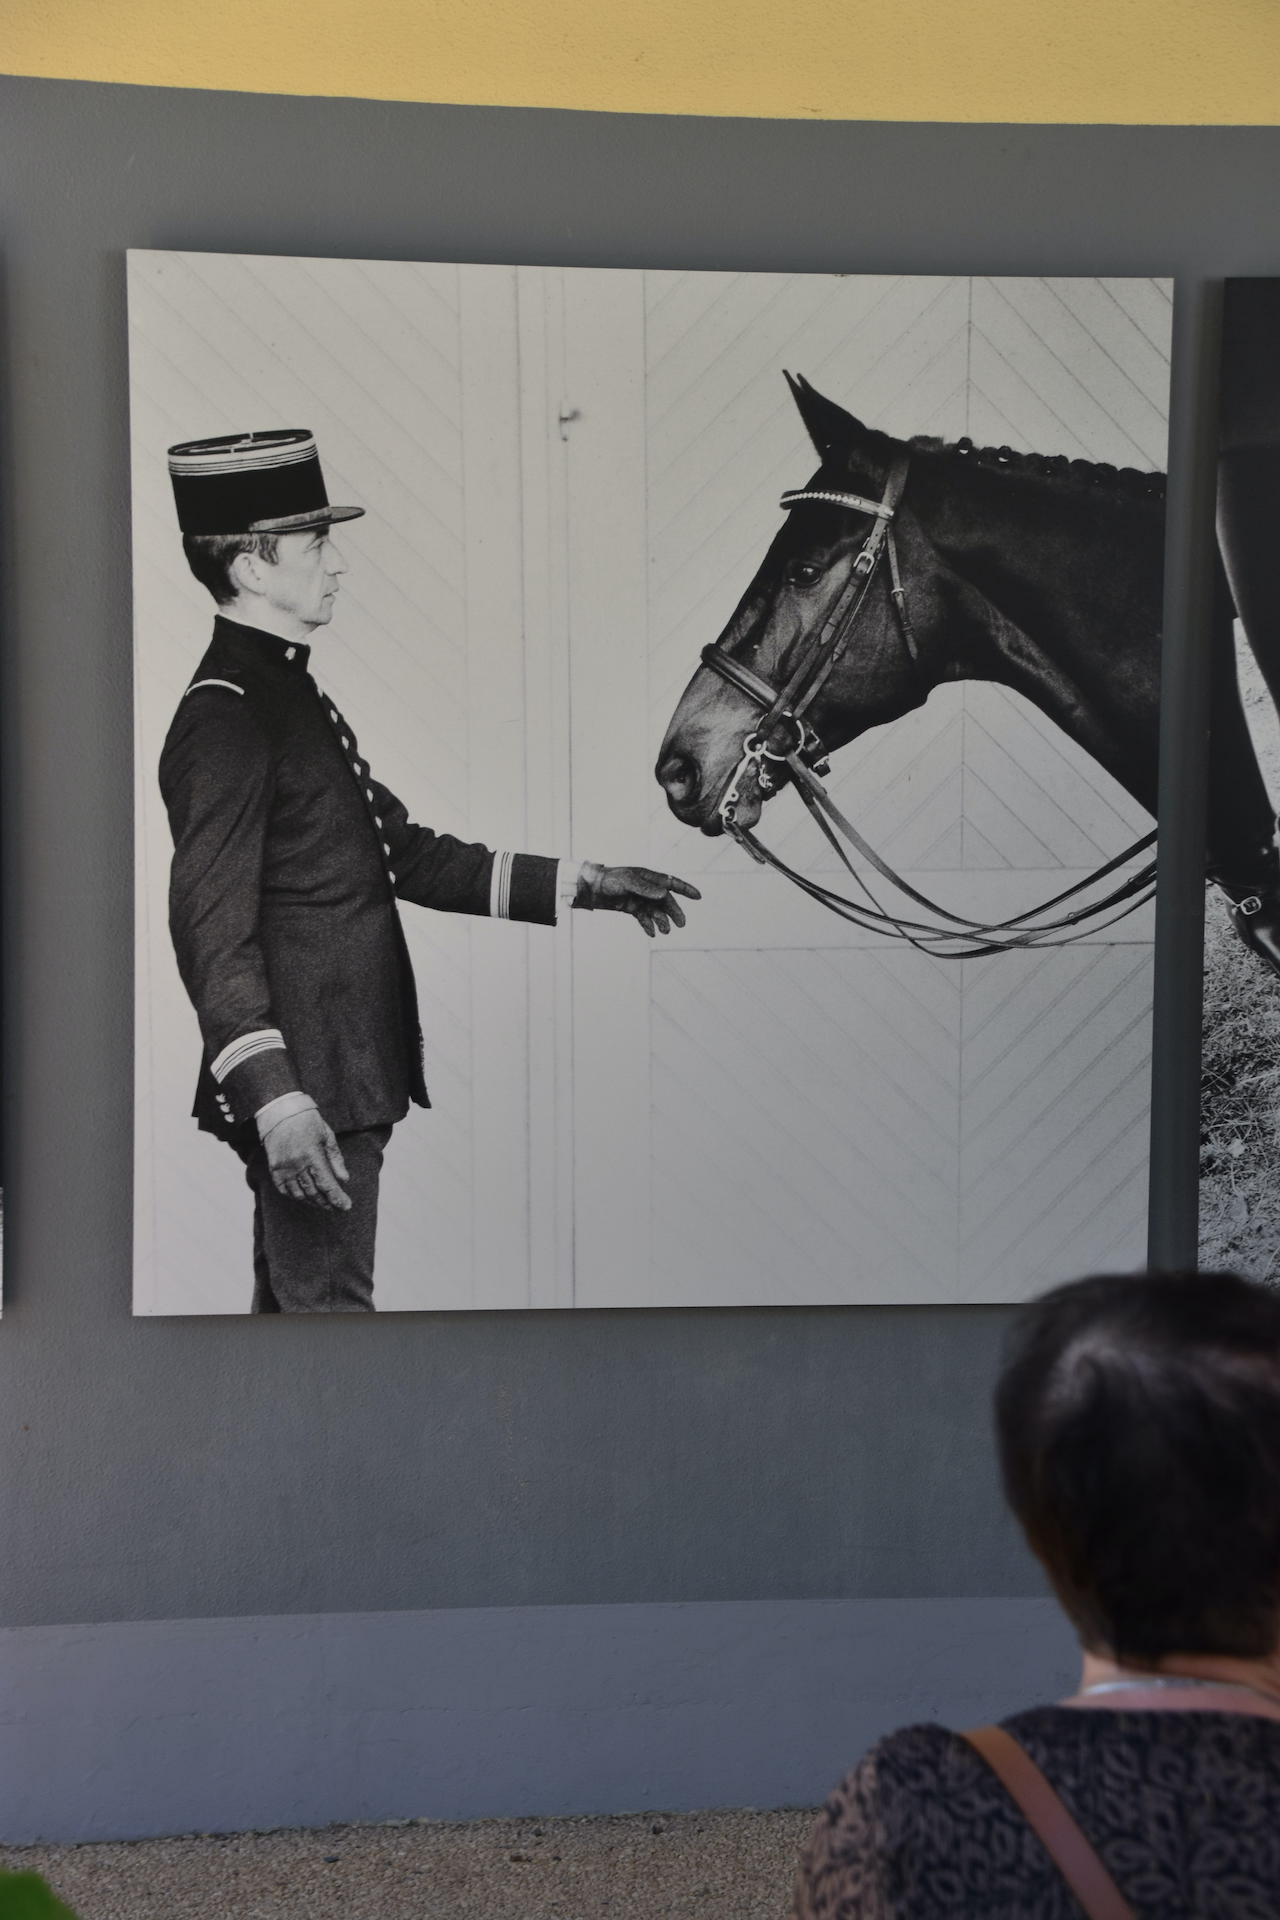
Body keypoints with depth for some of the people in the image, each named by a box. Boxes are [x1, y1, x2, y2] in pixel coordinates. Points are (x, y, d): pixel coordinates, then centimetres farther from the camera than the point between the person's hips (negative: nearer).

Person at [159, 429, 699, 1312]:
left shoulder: (293, 694, 16)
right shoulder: (223, 718, -15)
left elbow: (408, 856, 19)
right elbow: (212, 934, -23)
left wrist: (584, 883, 15)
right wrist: (279, 1104, -32)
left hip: (344, 1077, 10)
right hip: (304, 1090, -10)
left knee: (294, 1303, 17)